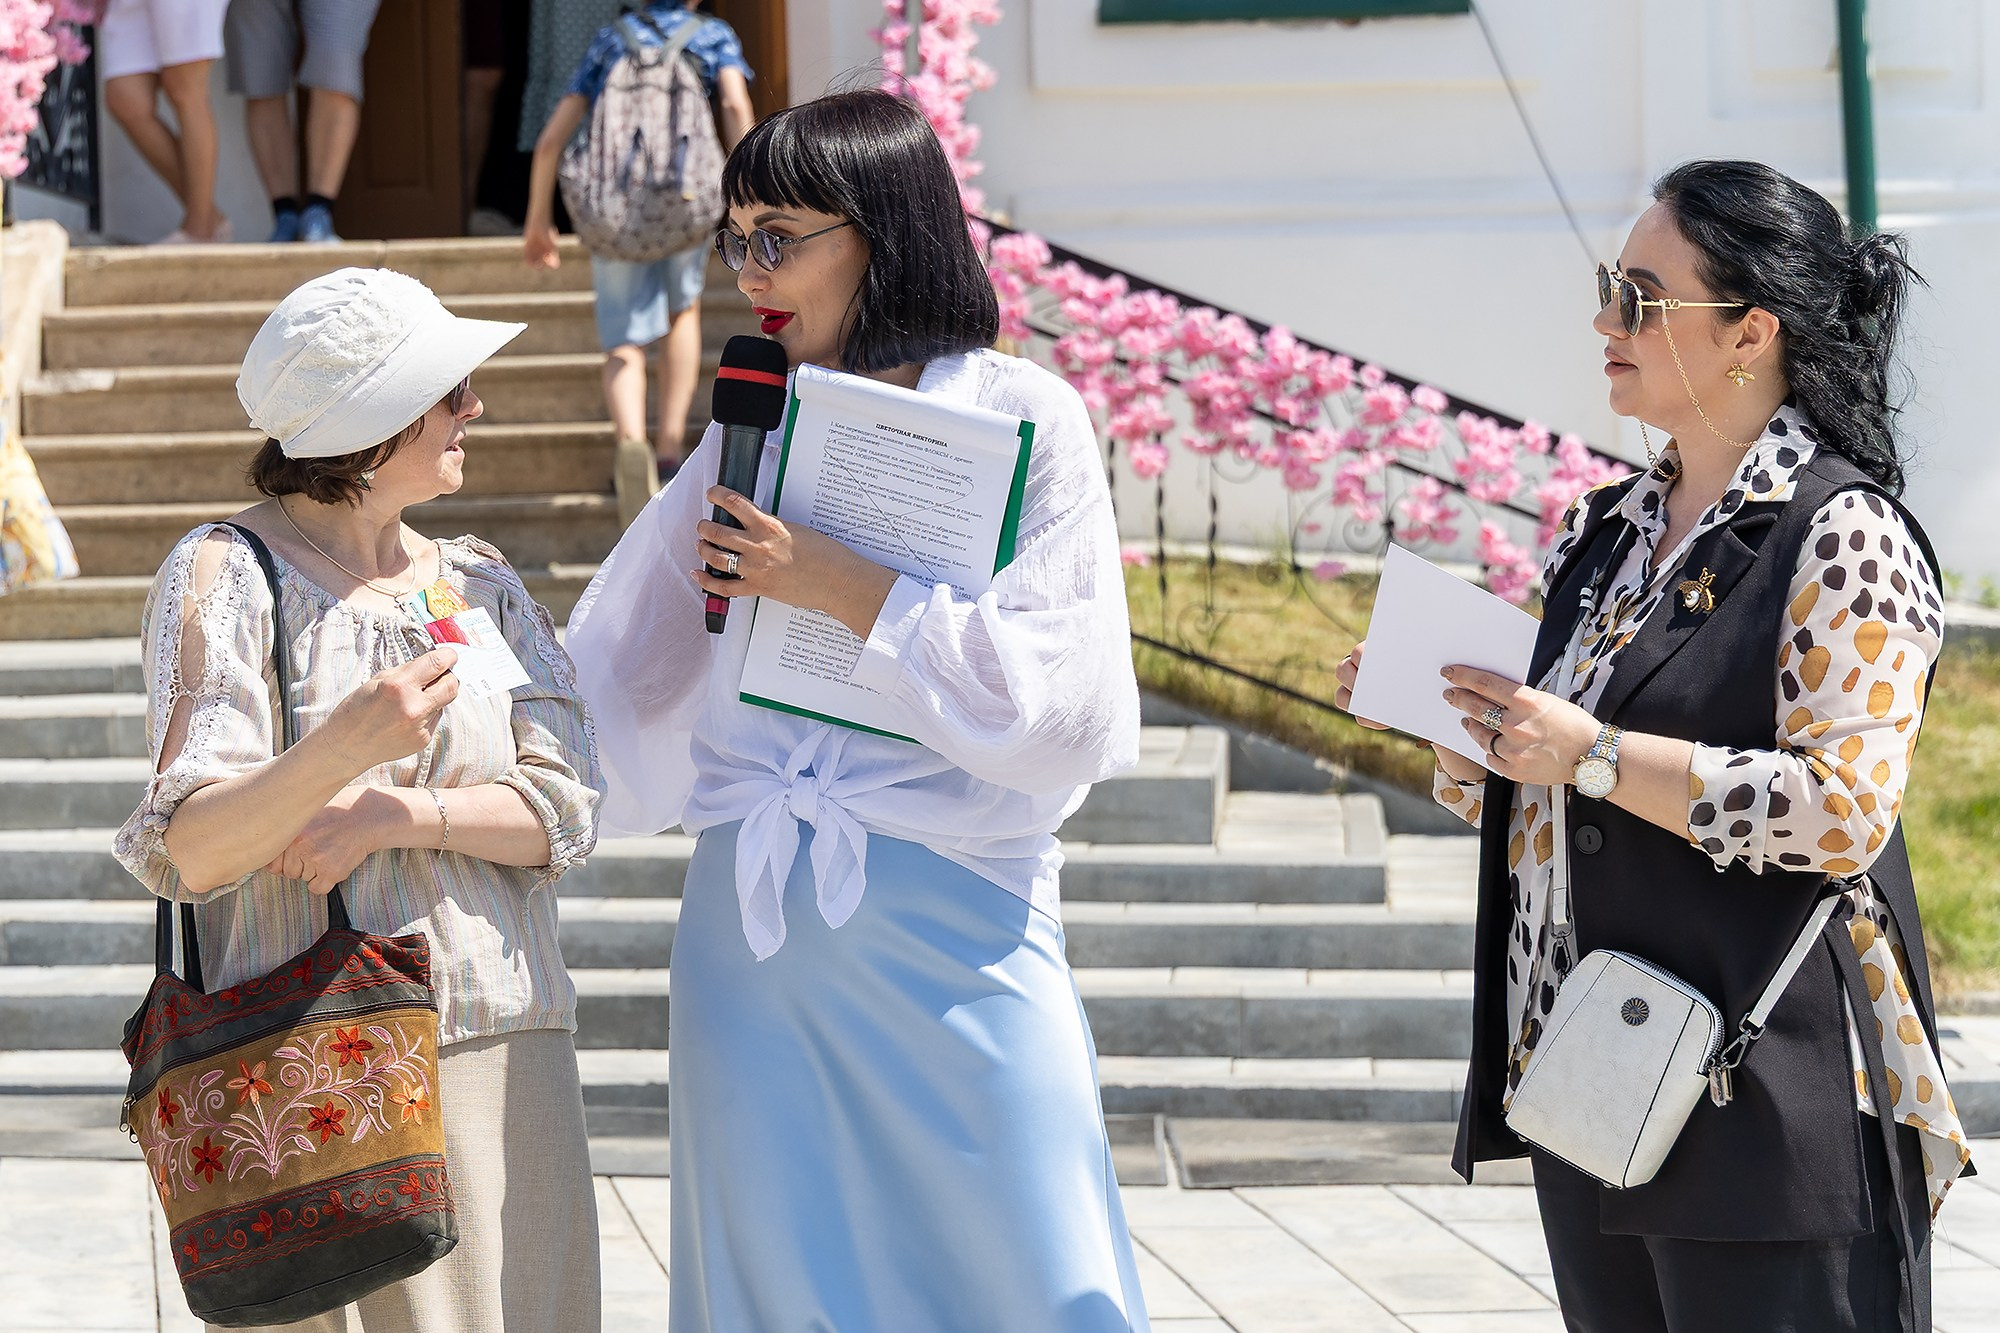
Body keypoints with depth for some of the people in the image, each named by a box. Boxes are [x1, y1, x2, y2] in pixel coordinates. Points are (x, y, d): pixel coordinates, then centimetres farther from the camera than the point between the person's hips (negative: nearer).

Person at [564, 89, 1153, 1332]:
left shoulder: (1026, 421, -1)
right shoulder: (753, 433, 12)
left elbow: (1071, 706, -12)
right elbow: (618, 682, 18)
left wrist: (850, 590, -15)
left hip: (955, 927, -4)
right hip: (752, 930, 4)